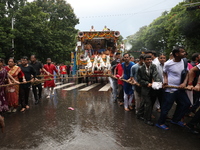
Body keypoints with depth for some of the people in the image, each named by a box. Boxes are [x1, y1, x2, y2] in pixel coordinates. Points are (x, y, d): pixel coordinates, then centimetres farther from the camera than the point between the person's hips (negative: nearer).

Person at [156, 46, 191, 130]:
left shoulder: (184, 61, 0)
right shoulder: (168, 64, -15)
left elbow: (186, 73, 7)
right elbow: (165, 72, 3)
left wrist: (184, 83, -7)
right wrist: (165, 79, -14)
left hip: (180, 88, 7)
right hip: (170, 89, -7)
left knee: (186, 103, 14)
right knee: (166, 107, 0)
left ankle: (175, 120, 32)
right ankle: (160, 123, 21)